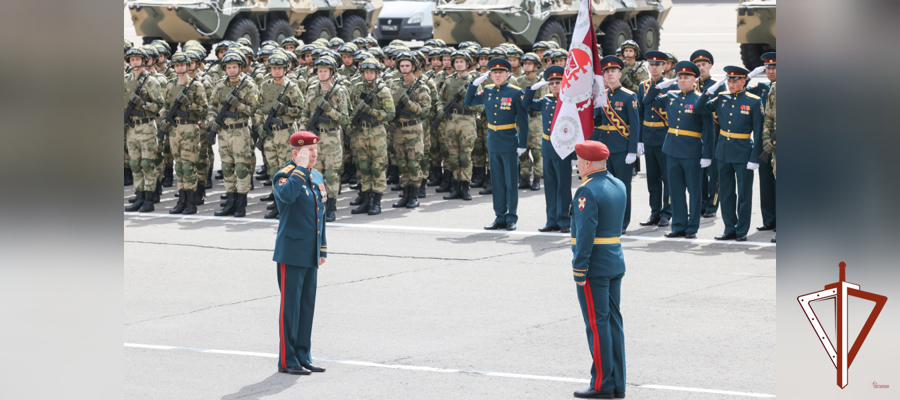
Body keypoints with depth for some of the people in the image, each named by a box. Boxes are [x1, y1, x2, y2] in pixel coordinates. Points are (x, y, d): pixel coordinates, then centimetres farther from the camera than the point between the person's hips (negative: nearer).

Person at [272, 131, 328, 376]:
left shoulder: (317, 178, 13)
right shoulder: (284, 177, -10)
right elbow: (287, 195, -35)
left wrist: (323, 250, 17)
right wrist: (301, 167, -24)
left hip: (311, 255, 8)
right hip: (291, 253, -8)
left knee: (307, 306, 11)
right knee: (290, 307, -4)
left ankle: (303, 357, 18)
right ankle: (287, 361, 1)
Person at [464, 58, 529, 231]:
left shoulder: (516, 93, -6)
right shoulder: (487, 92, 7)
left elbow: (523, 120, -6)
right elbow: (468, 102, 18)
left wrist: (522, 144, -9)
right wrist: (474, 84, 4)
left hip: (509, 144, -5)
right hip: (493, 144, 5)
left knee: (511, 182, 2)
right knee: (497, 182, 9)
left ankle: (511, 218, 9)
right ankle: (500, 217, 16)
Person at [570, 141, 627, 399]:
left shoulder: (587, 191, -16)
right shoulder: (619, 186, 10)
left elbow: (585, 234, -20)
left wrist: (579, 272, -17)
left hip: (594, 267, -8)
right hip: (616, 264, 8)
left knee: (597, 325, -4)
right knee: (613, 322, 10)